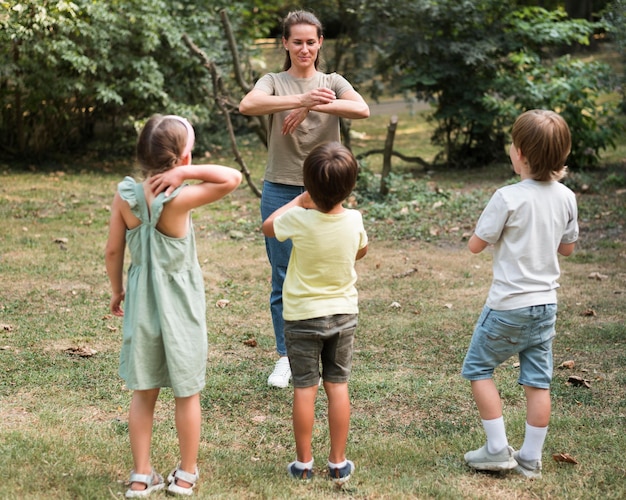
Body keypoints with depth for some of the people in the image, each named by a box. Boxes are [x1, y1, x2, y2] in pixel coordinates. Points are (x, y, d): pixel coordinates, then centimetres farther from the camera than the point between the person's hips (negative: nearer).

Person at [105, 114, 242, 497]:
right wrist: (186, 173, -24)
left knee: (143, 393, 14)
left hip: (142, 302, 4)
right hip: (180, 305, -3)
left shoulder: (125, 195, -9)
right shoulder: (180, 199, -22)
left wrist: (117, 289, 12)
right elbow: (233, 178, -22)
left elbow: (113, 251, -2)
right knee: (187, 393, 12)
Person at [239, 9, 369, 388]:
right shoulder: (274, 82, 3)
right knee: (284, 281, 4)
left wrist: (312, 106, -27)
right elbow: (248, 105, -22)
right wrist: (301, 99, -34)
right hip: (280, 190, -1)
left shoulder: (333, 83, 6)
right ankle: (285, 357, 17)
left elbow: (362, 110, -16)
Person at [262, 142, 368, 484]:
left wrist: (300, 201, 9)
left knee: (304, 388, 7)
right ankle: (338, 463, 15)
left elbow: (268, 227, 2)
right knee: (338, 385, 9)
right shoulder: (354, 221, -12)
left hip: (302, 316, -2)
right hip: (343, 314, 2)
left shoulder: (299, 220, -21)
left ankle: (303, 462, 15)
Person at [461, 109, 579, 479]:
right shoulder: (566, 198, -1)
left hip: (509, 305, -5)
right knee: (538, 382, 10)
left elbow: (476, 244, -10)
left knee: (478, 368, 12)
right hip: (546, 303, 6)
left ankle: (498, 449, 10)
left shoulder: (508, 198, -18)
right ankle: (531, 459, 17)